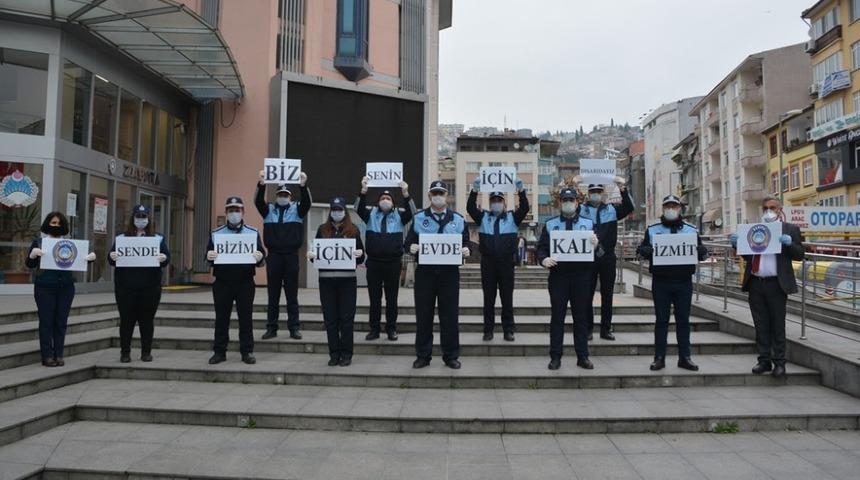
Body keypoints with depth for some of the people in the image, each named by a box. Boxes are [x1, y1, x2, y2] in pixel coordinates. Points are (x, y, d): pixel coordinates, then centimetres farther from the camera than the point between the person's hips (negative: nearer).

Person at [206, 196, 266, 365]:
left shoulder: (253, 233, 8)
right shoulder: (216, 233, 11)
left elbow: (261, 254, 5)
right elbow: (208, 253, 9)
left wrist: (259, 257, -19)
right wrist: (208, 256, -15)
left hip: (245, 283, -1)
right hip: (222, 283, 1)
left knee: (246, 318, 2)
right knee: (221, 317, 6)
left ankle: (247, 351, 11)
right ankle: (219, 351, 15)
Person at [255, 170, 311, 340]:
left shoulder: (297, 209, 6)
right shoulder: (269, 210, 9)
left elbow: (307, 202, -12)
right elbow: (258, 201, -9)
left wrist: (303, 186, -30)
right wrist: (262, 184, -27)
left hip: (291, 256, -1)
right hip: (273, 256, 1)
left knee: (292, 294, 4)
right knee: (273, 294, 6)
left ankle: (294, 327, 9)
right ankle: (271, 327, 13)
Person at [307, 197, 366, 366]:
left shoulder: (353, 230, 5)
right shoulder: (322, 230, 11)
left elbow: (361, 258, 5)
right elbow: (315, 251, 13)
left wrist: (359, 255, -17)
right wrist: (311, 255, -9)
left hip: (347, 278, -2)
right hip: (326, 278, 2)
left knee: (346, 318, 1)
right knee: (330, 318, 4)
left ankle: (346, 354, 9)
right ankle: (334, 354, 13)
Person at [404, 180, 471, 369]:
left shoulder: (458, 219, 10)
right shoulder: (419, 218, 9)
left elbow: (466, 242, 12)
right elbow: (409, 241, 8)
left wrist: (466, 250, -11)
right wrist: (411, 247, -15)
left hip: (449, 272, 0)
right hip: (424, 271, 0)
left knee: (450, 316, 3)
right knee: (423, 316, 5)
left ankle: (451, 356, 14)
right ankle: (423, 356, 16)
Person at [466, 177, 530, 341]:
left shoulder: (512, 217, 7)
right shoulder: (483, 217, 8)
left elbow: (525, 208, -8)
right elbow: (470, 207, -7)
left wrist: (521, 190, -20)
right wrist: (474, 190, -18)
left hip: (506, 262, 0)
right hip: (487, 263, 0)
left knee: (507, 298, 4)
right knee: (488, 298, 6)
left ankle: (508, 330, 12)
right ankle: (488, 330, 13)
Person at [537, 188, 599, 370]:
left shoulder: (588, 223, 9)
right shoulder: (550, 224, 8)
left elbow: (597, 251, 7)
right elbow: (541, 247, 5)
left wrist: (595, 246, -16)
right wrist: (543, 259, -16)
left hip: (581, 275, 1)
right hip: (558, 275, -1)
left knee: (581, 317, 6)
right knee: (557, 317, 2)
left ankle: (582, 357, 15)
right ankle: (555, 357, 9)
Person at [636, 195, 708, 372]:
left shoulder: (691, 230, 11)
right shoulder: (652, 229, 8)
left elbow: (703, 253, 12)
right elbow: (640, 249, 5)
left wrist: (699, 250, -12)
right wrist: (649, 251, -18)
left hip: (684, 281, 1)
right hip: (660, 281, -1)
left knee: (683, 319, 6)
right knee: (661, 319, 3)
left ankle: (684, 357, 14)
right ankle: (659, 357, 8)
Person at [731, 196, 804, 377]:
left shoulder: (790, 229, 3)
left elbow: (800, 254, 0)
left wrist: (789, 243, -18)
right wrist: (737, 243, -3)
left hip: (776, 284, -3)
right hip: (755, 283, 4)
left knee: (777, 326, 4)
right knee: (761, 326, 10)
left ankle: (779, 362, 13)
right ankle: (764, 360, 18)